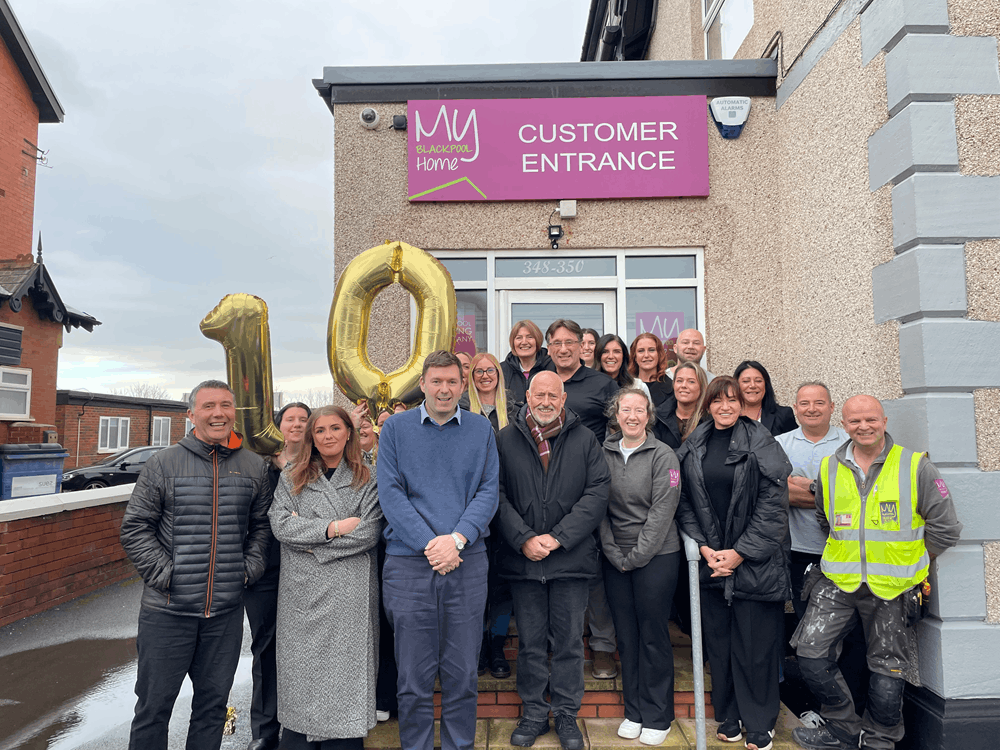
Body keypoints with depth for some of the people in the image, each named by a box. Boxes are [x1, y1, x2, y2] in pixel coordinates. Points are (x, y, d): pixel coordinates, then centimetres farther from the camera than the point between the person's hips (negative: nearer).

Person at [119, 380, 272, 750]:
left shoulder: (254, 466, 4)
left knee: (213, 705, 16)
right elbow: (134, 528, -1)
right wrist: (165, 573, -9)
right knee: (154, 705, 10)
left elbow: (262, 524, 13)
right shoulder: (164, 463, -3)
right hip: (167, 608, -2)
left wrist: (250, 567, 1)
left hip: (226, 610, 2)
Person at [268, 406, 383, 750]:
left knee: (345, 674, 1)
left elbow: (370, 533, -6)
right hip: (302, 593, 2)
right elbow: (280, 525, -3)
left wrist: (309, 534, -8)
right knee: (302, 673, 5)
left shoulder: (366, 480, 6)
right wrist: (333, 528, -12)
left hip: (349, 595, -1)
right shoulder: (291, 478, 11)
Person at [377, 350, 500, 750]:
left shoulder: (481, 429, 7)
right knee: (414, 676, 7)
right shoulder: (396, 427, 4)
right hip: (408, 563, -1)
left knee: (462, 672, 10)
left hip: (467, 563, 1)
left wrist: (457, 539, -13)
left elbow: (488, 492, 2)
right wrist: (428, 544, -13)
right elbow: (390, 492, -3)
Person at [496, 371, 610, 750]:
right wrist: (523, 539, -13)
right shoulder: (506, 439, 2)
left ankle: (567, 714, 27)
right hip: (522, 559, 1)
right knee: (530, 642, 12)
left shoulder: (584, 439, 2)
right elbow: (497, 495, -2)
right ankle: (533, 713, 29)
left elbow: (597, 493, -4)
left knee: (569, 641, 10)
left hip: (571, 558, 0)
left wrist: (558, 537, -12)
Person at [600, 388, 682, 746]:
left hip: (656, 556, -3)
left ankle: (657, 716, 20)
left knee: (653, 635, 4)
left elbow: (662, 512, -11)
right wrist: (614, 553, -4)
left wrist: (636, 556, -12)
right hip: (615, 558, 4)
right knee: (626, 634, 11)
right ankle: (633, 711, 27)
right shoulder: (604, 453, 4)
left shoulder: (663, 456, -7)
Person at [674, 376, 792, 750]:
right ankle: (728, 717, 27)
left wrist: (740, 553, -11)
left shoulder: (761, 445, -4)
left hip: (754, 562, -3)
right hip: (710, 561, 3)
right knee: (718, 641, 10)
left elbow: (773, 507, -8)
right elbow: (684, 502, 7)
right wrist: (703, 547, -4)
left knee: (755, 644, 3)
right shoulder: (693, 448, 6)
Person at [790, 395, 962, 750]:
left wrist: (904, 562, 3)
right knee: (810, 652, -3)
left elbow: (945, 528, -2)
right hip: (838, 582, 3)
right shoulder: (829, 468, 3)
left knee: (887, 670, 10)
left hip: (892, 588, -2)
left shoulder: (915, 466, -7)